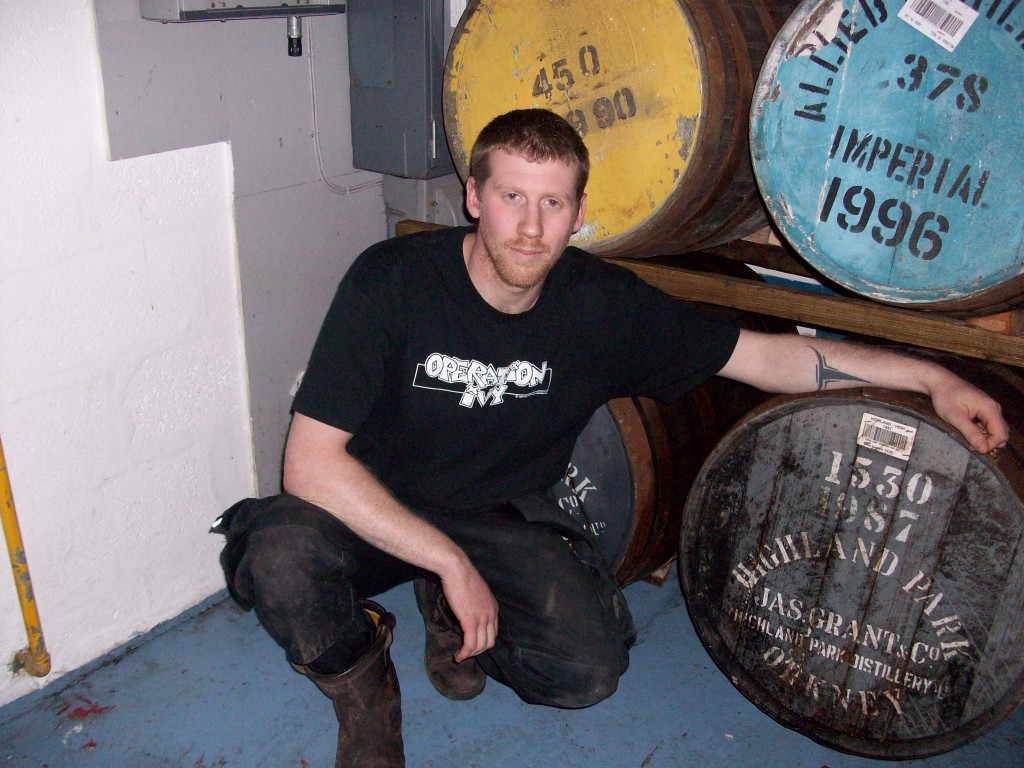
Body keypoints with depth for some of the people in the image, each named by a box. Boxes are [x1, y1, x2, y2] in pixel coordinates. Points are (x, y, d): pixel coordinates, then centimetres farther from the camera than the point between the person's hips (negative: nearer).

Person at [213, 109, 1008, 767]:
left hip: (501, 518, 2)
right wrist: (452, 562, -27)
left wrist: (930, 377, -11)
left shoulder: (602, 304, -13)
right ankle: (363, 680, 2)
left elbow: (763, 354, -5)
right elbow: (311, 463, -24)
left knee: (587, 669, -20)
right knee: (281, 555, -33)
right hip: (374, 516, -2)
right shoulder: (392, 281, -22)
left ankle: (450, 616, 13)